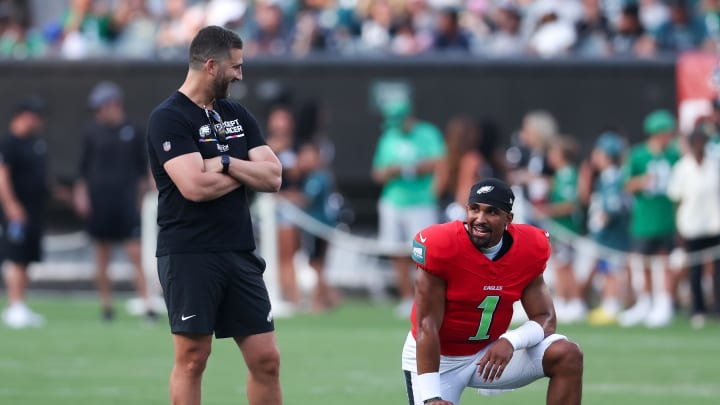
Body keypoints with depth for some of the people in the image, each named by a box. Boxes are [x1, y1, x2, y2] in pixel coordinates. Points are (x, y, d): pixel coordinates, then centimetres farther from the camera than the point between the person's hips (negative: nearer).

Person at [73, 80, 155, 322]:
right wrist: (81, 193, 0)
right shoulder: (92, 131, 5)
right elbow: (83, 166, 7)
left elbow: (142, 166, 11)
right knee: (102, 256, 4)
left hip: (126, 200, -1)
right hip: (99, 198, 1)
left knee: (135, 254, -9)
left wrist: (141, 192, 8)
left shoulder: (133, 131, 4)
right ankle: (106, 306, 13)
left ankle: (147, 306, -11)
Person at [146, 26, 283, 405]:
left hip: (240, 253, 7)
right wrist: (246, 172, -3)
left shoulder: (237, 114, 14)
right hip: (189, 256, -6)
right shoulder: (169, 118, -8)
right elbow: (195, 186, -20)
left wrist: (226, 164, -11)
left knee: (266, 359, 4)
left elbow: (272, 177, 6)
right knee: (192, 359, -2)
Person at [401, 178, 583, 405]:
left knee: (568, 356, -16)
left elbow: (545, 319, -6)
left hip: (491, 352, 4)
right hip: (436, 357, -4)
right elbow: (427, 325, -22)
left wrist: (510, 341, -30)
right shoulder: (440, 247, -23)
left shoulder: (528, 249, -10)